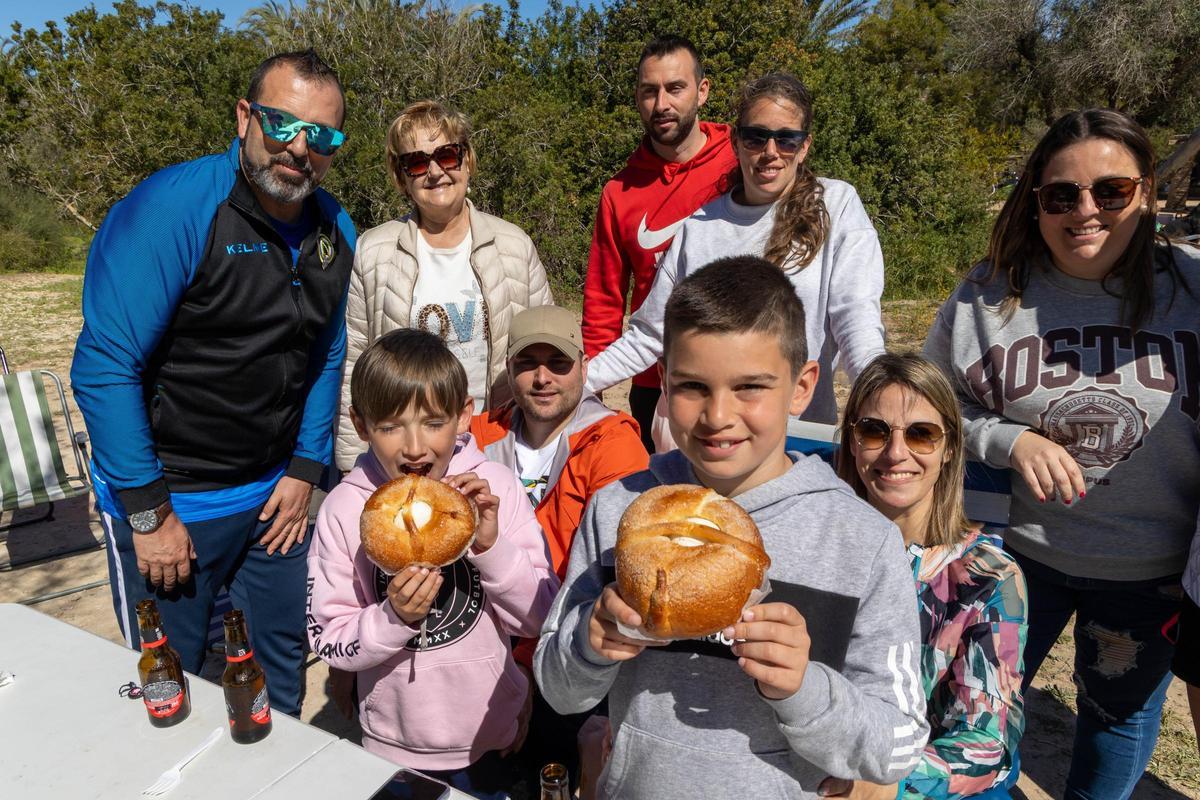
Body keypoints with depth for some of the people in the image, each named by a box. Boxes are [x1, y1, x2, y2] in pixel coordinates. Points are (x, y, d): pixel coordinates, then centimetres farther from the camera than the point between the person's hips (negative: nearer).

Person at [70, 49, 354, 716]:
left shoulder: (336, 231, 0)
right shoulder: (172, 208, -19)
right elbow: (104, 368, -20)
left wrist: (306, 469, 3)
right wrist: (148, 512, -16)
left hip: (276, 495, 5)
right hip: (168, 500, -5)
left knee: (281, 671, 20)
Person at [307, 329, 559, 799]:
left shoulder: (495, 487, -15)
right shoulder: (345, 507, -15)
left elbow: (539, 619, -14)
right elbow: (328, 641, -10)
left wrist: (493, 544, -28)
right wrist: (394, 618, -27)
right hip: (394, 747, 0)